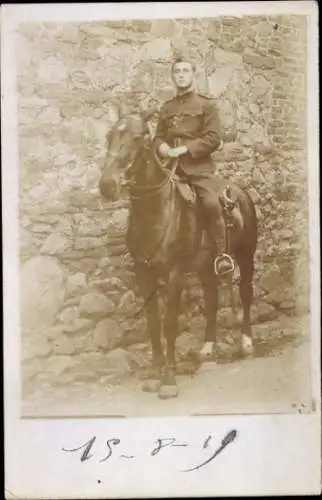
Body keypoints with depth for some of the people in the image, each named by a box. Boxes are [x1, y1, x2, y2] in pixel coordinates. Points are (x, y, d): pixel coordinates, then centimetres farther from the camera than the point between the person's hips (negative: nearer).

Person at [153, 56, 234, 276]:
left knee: (211, 204, -25)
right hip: (171, 166, 5)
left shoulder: (206, 104, 4)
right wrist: (162, 147, -7)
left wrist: (185, 148, -15)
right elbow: (158, 136, 18)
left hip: (199, 166, -5)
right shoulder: (167, 107, 17)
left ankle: (222, 254, -15)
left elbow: (213, 138, -5)